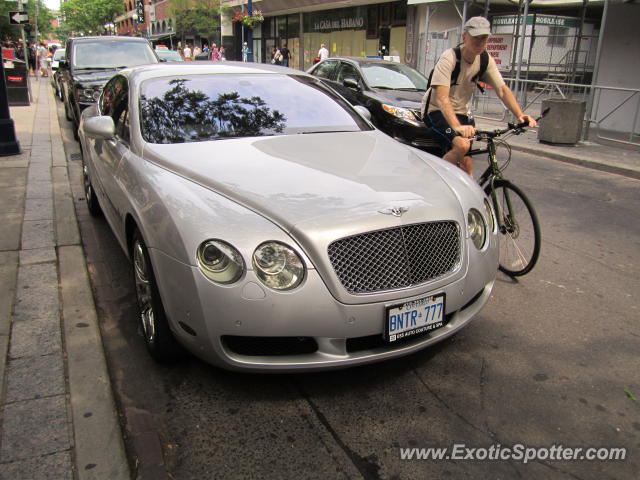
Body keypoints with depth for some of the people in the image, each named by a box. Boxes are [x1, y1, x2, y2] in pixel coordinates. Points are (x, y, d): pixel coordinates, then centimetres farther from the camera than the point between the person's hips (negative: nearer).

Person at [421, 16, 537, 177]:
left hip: (461, 113, 6)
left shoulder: (486, 61, -4)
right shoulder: (449, 58, -23)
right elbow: (442, 98, -33)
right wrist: (457, 126, -47)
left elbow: (502, 89, -3)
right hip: (437, 111, -6)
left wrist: (520, 115, -20)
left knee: (466, 162, 0)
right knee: (461, 145, -30)